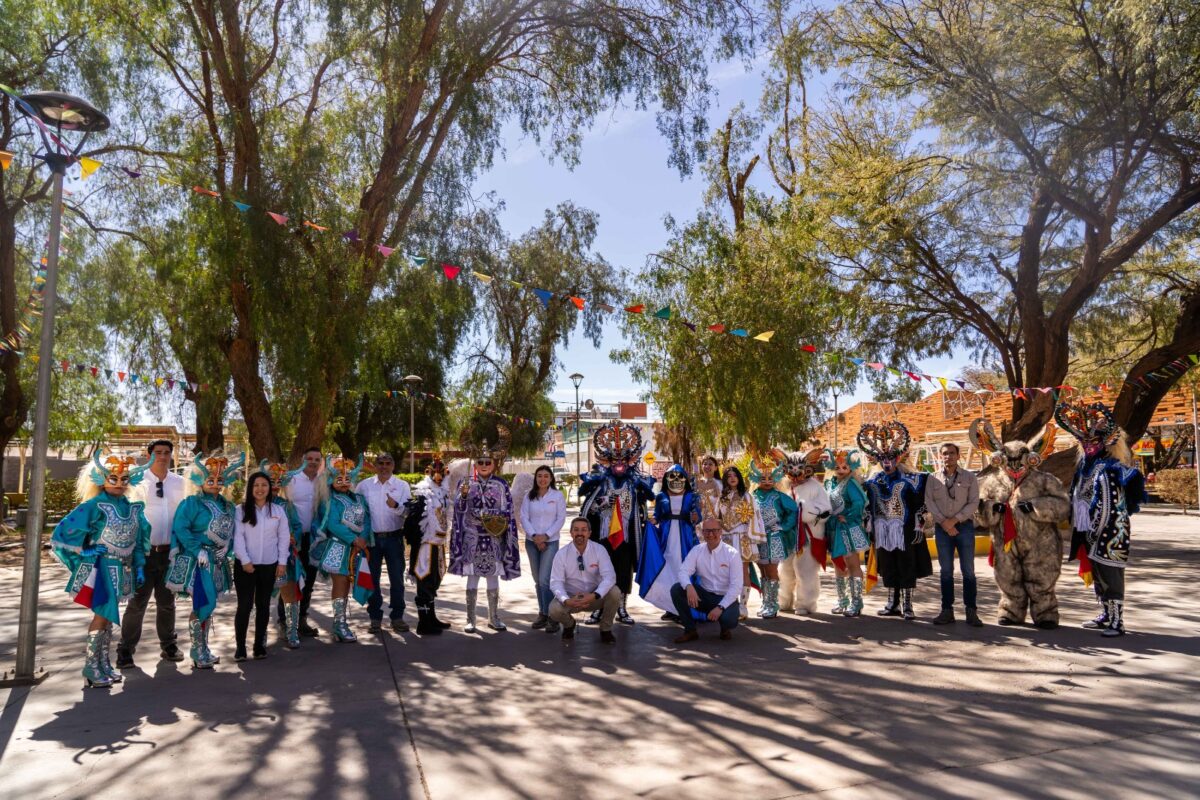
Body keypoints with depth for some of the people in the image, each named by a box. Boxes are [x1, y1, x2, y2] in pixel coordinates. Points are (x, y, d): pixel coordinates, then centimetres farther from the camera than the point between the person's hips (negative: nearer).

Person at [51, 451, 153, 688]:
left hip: (122, 570, 6)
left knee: (109, 615, 13)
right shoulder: (94, 506, -11)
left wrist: (139, 567, 11)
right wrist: (83, 551, -11)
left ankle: (104, 664, 21)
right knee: (102, 615, -7)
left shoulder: (133, 507, 7)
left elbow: (139, 539, 14)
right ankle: (91, 669, 2)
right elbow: (63, 531, -13)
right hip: (101, 568, -6)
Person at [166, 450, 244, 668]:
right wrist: (198, 551, -20)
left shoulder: (227, 505, 11)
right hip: (197, 560, -7)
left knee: (209, 604, 14)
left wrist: (227, 546, 2)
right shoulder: (192, 503, -9)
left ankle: (203, 649, 25)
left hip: (217, 561, 7)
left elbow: (231, 530, 19)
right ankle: (197, 653, 3)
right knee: (204, 604, -10)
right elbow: (180, 528, -17)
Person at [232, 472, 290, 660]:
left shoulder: (278, 510, 5)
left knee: (263, 604, 9)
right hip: (245, 565, -2)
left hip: (269, 565, 2)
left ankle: (260, 644, 18)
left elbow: (284, 537, 6)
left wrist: (282, 562, 0)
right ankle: (240, 646, 8)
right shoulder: (241, 510, -2)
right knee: (245, 605, -2)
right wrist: (245, 561, -13)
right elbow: (238, 537, -6)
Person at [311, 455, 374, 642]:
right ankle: (339, 624, -3)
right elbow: (333, 525, -14)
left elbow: (366, 521, 7)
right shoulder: (330, 500, -4)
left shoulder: (358, 498, 13)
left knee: (346, 585, 8)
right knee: (340, 583, -7)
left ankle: (342, 624, 14)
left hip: (355, 549, 5)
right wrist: (354, 539, -17)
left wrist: (363, 539, -10)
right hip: (337, 548, -5)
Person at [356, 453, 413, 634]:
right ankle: (375, 617, 18)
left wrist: (396, 507, -28)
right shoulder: (364, 486, 5)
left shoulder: (402, 486, 2)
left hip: (394, 537, -1)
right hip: (371, 537, 1)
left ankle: (397, 616, 14)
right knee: (372, 578, 8)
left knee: (397, 578, 3)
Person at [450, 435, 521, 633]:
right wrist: (463, 496, -18)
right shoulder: (467, 483, 2)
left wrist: (496, 518, -11)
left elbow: (507, 512, 6)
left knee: (493, 577, 7)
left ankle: (494, 618, 18)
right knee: (472, 577, 3)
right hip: (472, 537, -1)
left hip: (493, 538, 1)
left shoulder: (501, 485, 3)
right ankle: (470, 619, 12)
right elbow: (459, 510, 0)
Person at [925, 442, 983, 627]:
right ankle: (947, 610, 10)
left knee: (968, 570, 0)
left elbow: (974, 503, -3)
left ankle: (971, 611, 5)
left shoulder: (969, 477, 3)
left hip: (964, 526, -1)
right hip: (942, 527, 1)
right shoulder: (933, 478, 6)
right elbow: (929, 502, 1)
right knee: (945, 570, 5)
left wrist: (955, 520, -13)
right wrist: (944, 522, -11)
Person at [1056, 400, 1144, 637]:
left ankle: (1117, 622, 1)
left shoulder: (1110, 468, -13)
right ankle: (1106, 615, 27)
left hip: (1110, 533, -8)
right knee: (1097, 575, 15)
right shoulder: (1084, 466, 9)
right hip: (1091, 533, 8)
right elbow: (1077, 500, 15)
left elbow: (1109, 507, -15)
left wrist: (1094, 533, -13)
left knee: (1111, 577, -5)